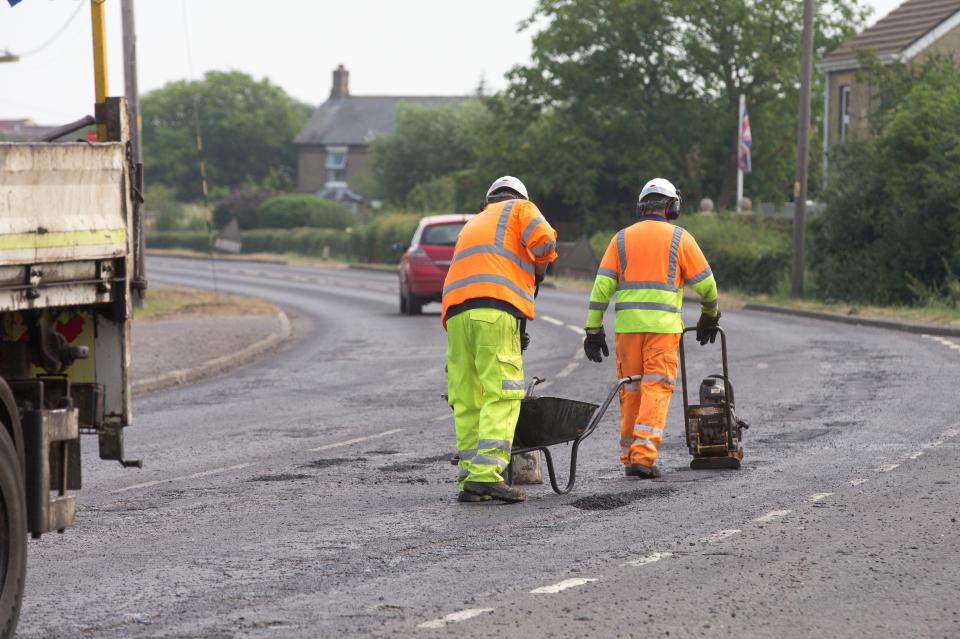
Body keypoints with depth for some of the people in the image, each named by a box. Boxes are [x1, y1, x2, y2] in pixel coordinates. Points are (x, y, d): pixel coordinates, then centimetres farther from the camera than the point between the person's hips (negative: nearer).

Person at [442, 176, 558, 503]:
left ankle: (469, 479, 1)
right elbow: (543, 240, -3)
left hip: (455, 310, 6)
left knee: (466, 399, 5)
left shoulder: (472, 224, 37)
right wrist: (539, 268, 19)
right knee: (502, 394, -10)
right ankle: (487, 474, -22)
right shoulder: (520, 209, 18)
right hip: (494, 306, -6)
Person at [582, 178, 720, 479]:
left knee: (631, 390, 12)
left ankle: (629, 456, 16)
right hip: (663, 324, -3)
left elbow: (602, 285, 4)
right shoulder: (679, 238, 5)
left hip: (627, 324, 3)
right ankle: (643, 456, -16)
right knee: (656, 389, -4)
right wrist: (710, 315, 25)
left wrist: (593, 329, 6)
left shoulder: (622, 238, 11)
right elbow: (705, 283, 7)